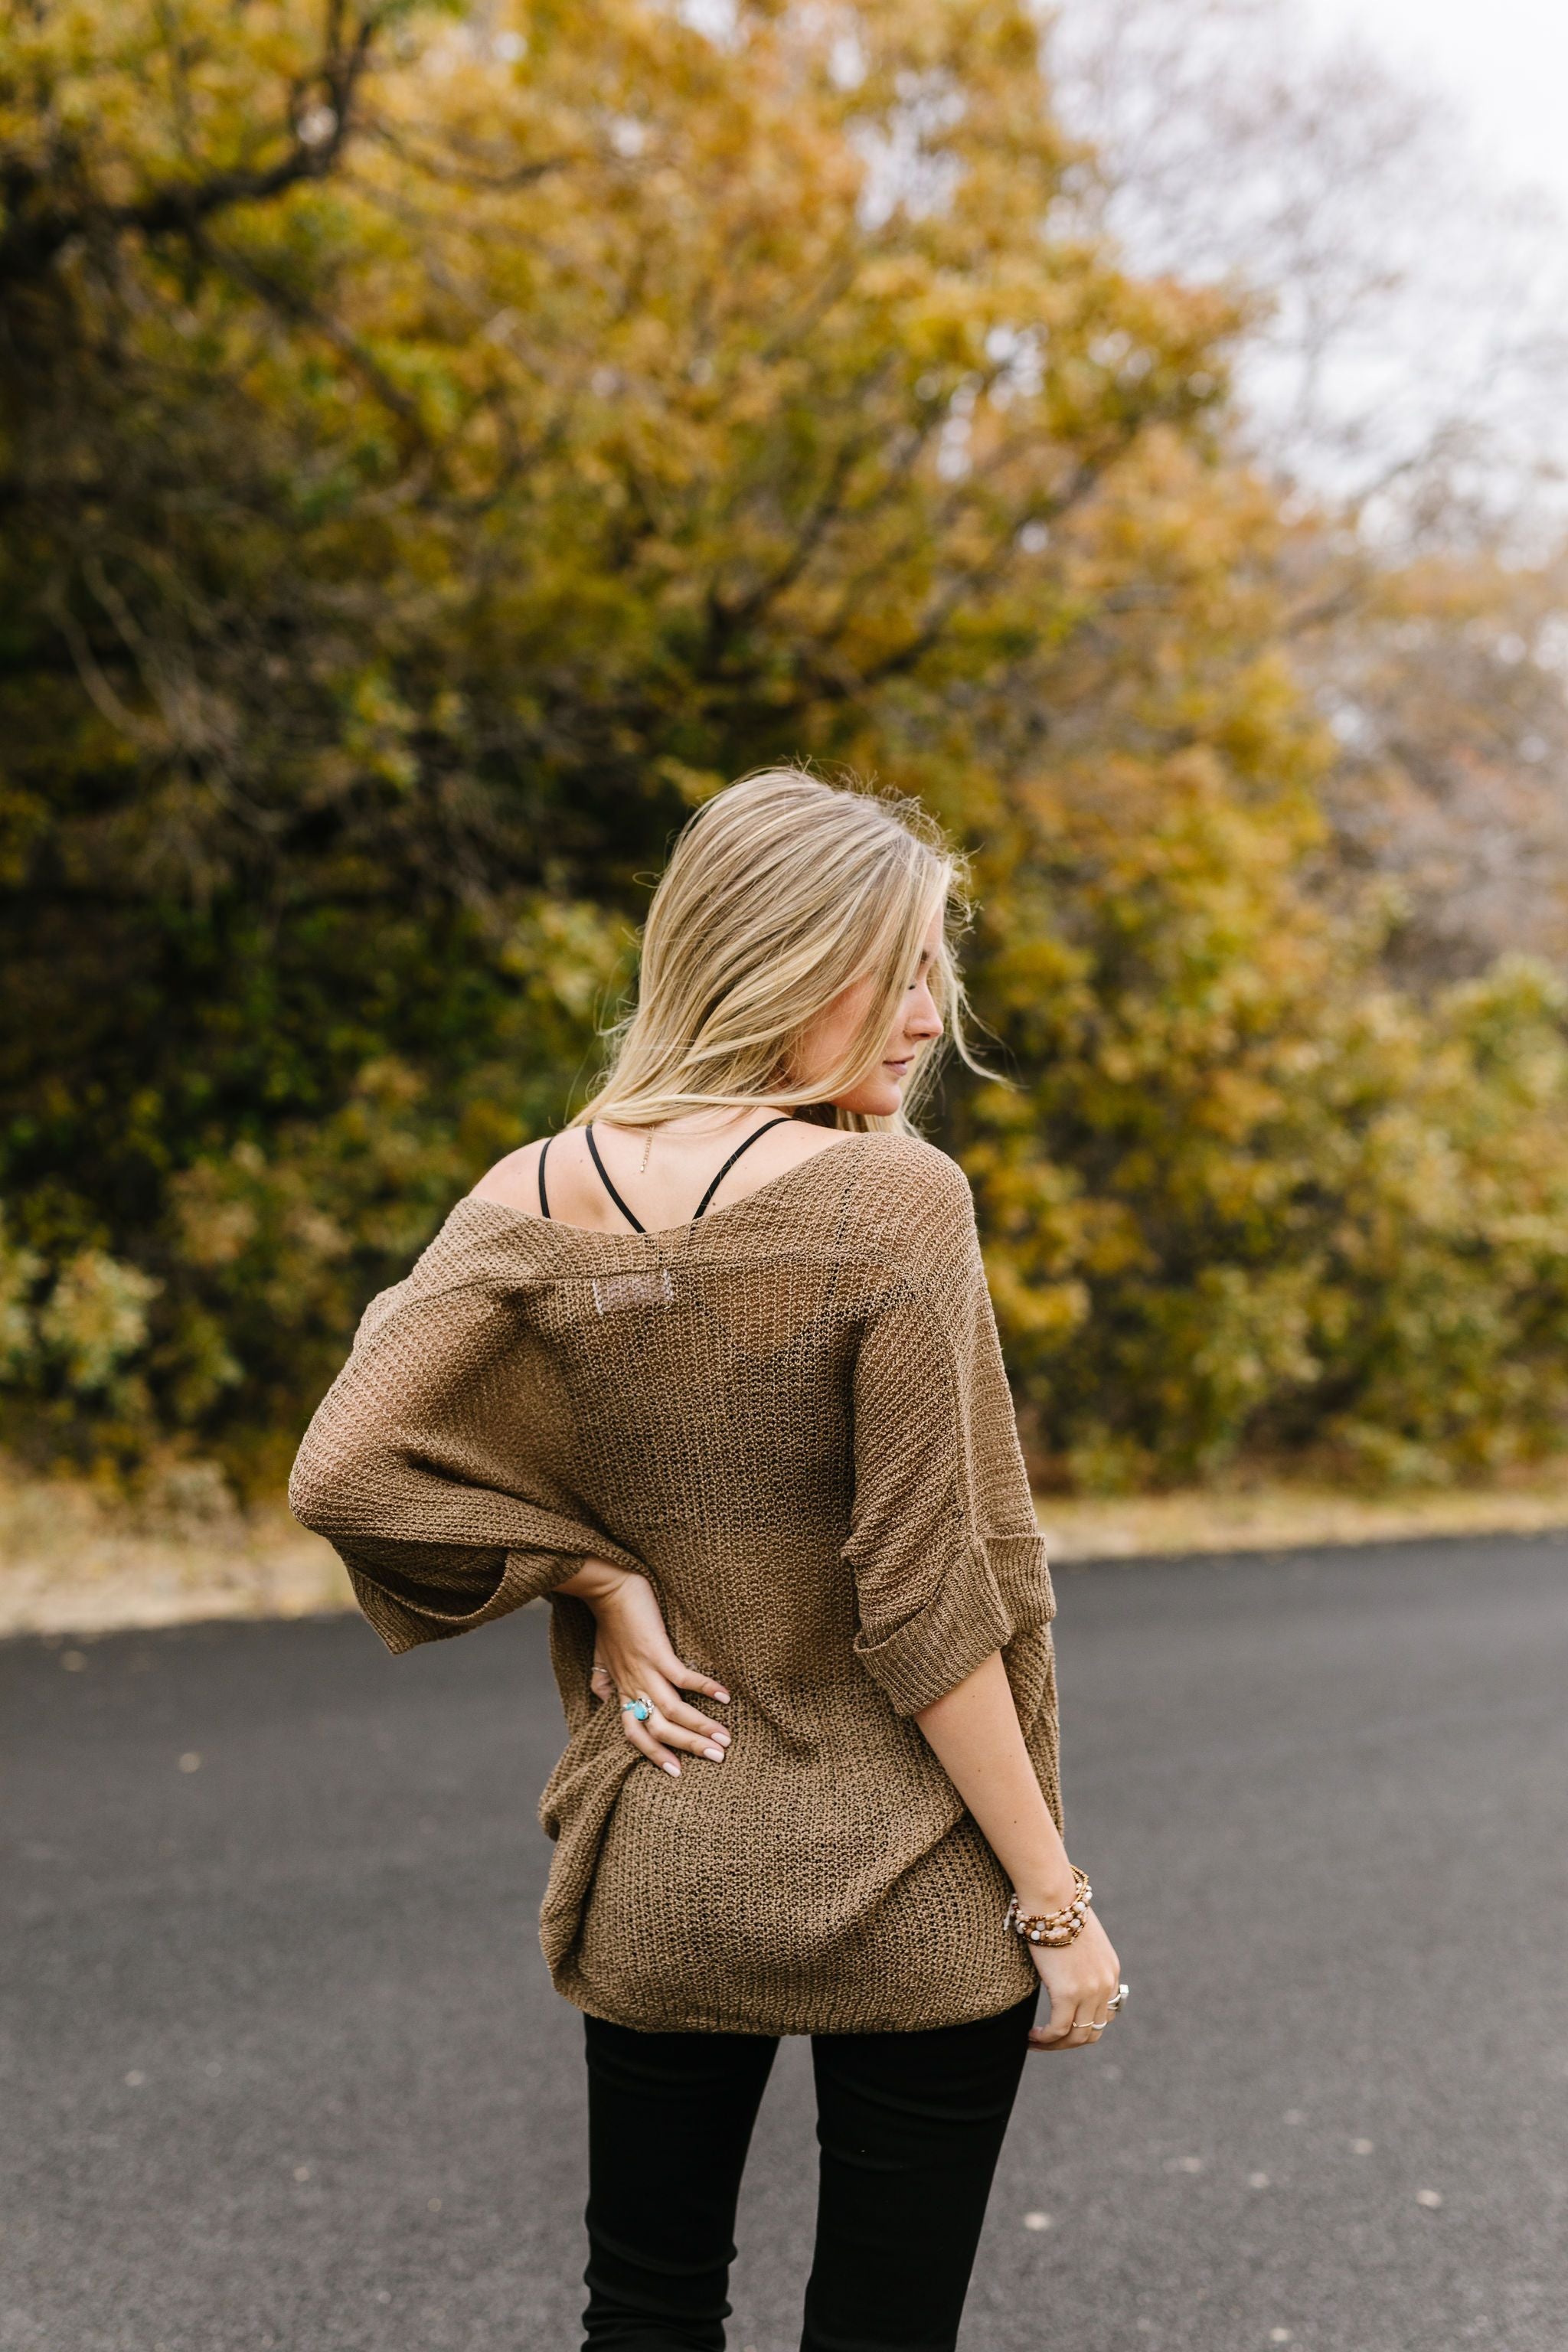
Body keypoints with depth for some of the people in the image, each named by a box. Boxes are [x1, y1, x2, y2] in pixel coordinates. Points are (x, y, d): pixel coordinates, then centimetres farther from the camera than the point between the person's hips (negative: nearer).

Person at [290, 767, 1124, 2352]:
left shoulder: (532, 1205, -4)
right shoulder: (892, 1203, -18)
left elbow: (347, 1470, -11)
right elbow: (928, 1603, -18)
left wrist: (598, 1582, -4)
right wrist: (1054, 1898, -10)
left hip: (655, 1881, 4)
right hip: (908, 1904, -4)